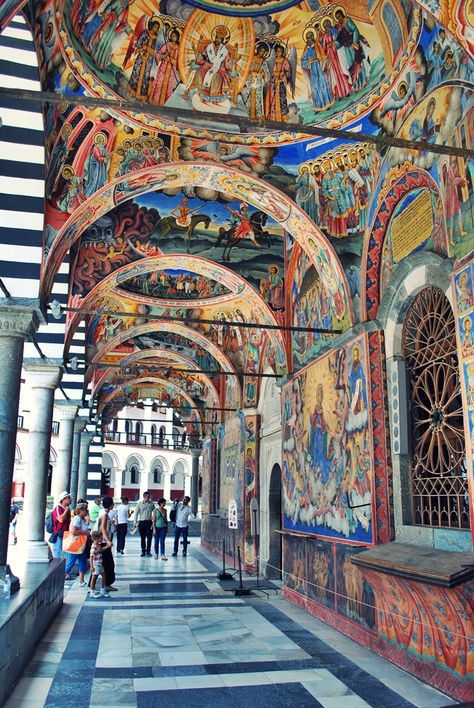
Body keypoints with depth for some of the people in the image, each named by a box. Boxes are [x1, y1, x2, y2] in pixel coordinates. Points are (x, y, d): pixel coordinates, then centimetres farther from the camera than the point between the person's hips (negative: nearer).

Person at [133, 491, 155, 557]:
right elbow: (136, 513, 0)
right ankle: (143, 551, 14)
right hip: (142, 522, 0)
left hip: (149, 522, 0)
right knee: (142, 538, 6)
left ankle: (148, 551, 4)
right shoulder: (139, 504, 0)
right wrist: (135, 522, -6)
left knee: (149, 537, -4)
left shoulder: (151, 503, 3)